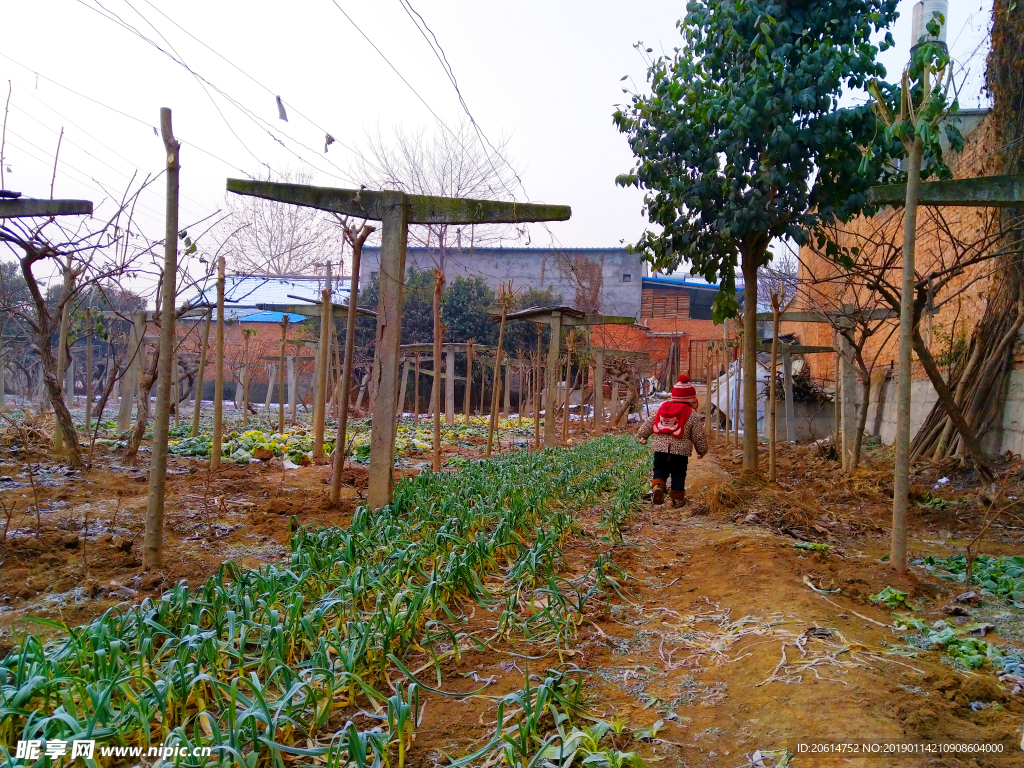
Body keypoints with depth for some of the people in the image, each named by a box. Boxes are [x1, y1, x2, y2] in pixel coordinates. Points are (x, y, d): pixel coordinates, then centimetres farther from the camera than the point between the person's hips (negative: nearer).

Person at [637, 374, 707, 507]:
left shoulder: (662, 408, 6)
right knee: (678, 474, 12)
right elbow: (699, 436, 1)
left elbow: (649, 423, 12)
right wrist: (702, 451, 18)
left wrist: (641, 436, 27)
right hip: (681, 451, -2)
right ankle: (677, 498, 18)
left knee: (660, 470, 15)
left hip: (660, 448, 2)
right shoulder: (693, 415, -3)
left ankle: (657, 486, -11)